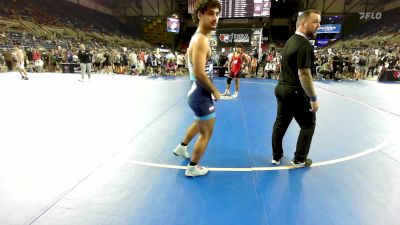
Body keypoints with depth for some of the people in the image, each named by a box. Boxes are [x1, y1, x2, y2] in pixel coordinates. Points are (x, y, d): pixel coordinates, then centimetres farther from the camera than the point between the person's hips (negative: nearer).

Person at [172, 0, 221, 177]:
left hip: (197, 92, 10)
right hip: (202, 94, -10)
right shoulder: (201, 40, -22)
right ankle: (192, 168, 24)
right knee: (206, 133, 7)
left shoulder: (199, 37, 10)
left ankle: (182, 148, 51)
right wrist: (215, 91, -16)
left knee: (200, 123, 32)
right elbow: (199, 74, -31)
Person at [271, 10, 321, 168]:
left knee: (280, 123, 15)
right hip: (296, 92, -9)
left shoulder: (291, 40, 11)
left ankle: (276, 156, 27)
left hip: (282, 88, 9)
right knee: (308, 125, 9)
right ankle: (299, 160, 20)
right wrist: (313, 98, -18)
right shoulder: (305, 45, -19)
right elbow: (304, 74, -25)